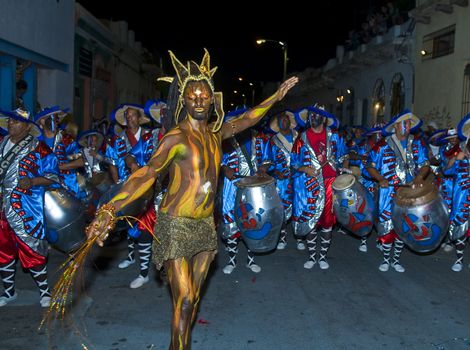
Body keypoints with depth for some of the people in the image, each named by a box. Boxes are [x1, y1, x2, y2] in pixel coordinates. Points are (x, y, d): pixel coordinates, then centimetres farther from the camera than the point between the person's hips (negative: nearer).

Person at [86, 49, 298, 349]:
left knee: (194, 296, 13)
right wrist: (110, 209, -31)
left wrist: (277, 96, 29)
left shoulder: (216, 132, 6)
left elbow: (246, 120, 22)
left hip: (205, 225, 6)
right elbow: (147, 174, -21)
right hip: (176, 226, -6)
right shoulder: (176, 137, -14)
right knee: (183, 300, -5)